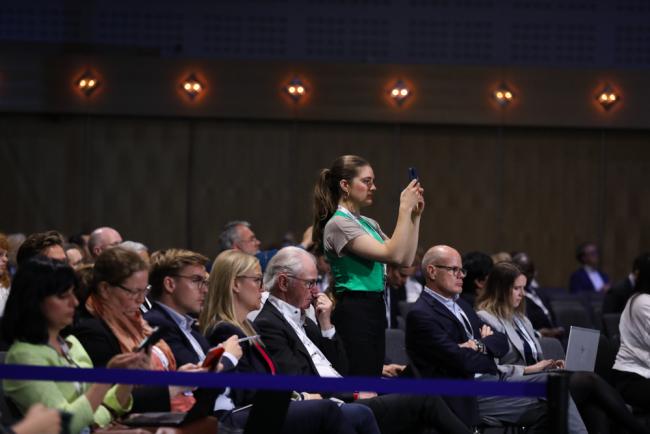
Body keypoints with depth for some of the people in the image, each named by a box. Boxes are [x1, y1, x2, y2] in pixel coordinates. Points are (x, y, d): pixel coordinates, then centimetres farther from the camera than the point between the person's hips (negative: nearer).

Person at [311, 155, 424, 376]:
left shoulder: (369, 224, 16)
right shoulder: (338, 224, -12)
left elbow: (406, 259, 13)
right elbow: (393, 254, -19)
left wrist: (415, 216, 8)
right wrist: (404, 209, -17)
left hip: (375, 308, 9)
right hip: (354, 310, -9)